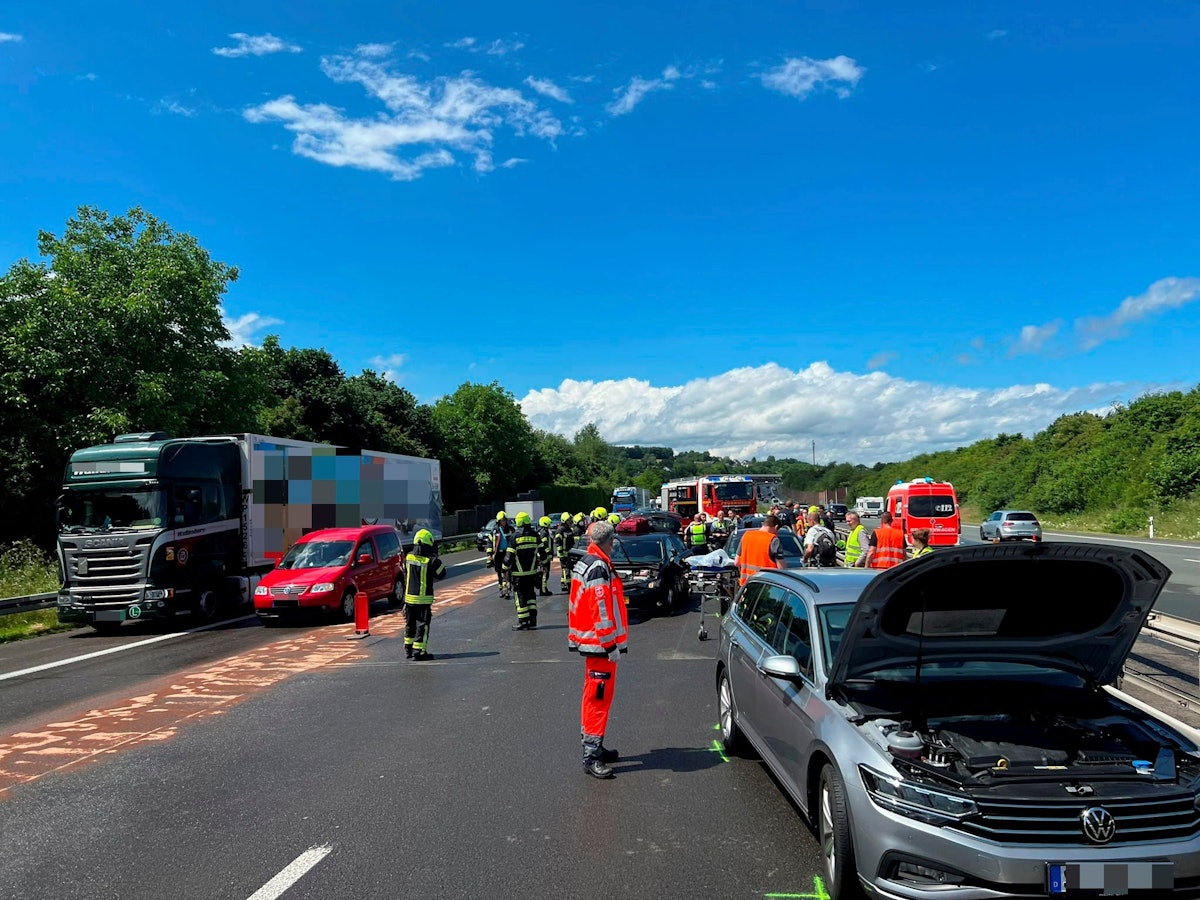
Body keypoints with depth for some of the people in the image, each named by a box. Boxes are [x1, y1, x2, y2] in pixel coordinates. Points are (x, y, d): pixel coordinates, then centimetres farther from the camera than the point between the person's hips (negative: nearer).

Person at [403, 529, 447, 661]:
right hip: (423, 599, -6)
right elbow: (441, 574, -4)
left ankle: (408, 649, 27)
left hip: (409, 597, 6)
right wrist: (436, 557, -1)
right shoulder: (430, 560, -17)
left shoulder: (408, 557, 1)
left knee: (410, 624, 18)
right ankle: (418, 651, 0)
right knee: (422, 625, 1)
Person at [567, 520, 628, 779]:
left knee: (595, 695, 18)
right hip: (600, 644, -10)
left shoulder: (585, 564, 13)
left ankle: (594, 746, 29)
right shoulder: (599, 568, -19)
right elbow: (601, 611, -24)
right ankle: (591, 755, -2)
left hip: (590, 641, 10)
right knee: (599, 697, -6)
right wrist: (612, 645, -21)